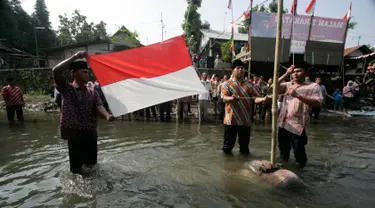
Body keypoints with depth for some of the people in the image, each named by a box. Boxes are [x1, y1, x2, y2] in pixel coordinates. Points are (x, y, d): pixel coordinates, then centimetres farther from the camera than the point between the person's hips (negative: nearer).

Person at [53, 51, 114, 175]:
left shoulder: (93, 92, 9)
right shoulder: (67, 89, -2)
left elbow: (99, 106, -7)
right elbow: (56, 71, -18)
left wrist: (107, 115, -29)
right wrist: (75, 57, -19)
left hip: (91, 134, 4)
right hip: (74, 134, -3)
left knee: (91, 164, 17)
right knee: (76, 169, 7)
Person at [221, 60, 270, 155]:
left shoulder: (249, 85, 10)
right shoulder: (226, 84, 1)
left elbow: (256, 98, 1)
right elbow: (224, 98, -14)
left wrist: (264, 99, -21)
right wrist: (232, 98, -36)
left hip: (245, 120, 3)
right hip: (231, 119, -3)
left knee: (244, 144, 15)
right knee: (228, 143, 7)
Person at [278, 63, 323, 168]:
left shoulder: (313, 86, -3)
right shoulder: (288, 85, 11)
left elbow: (317, 103, -18)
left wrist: (297, 95, -25)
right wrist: (286, 73, -10)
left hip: (298, 126, -5)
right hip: (283, 124, 5)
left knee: (299, 152, 7)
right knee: (283, 150, 20)